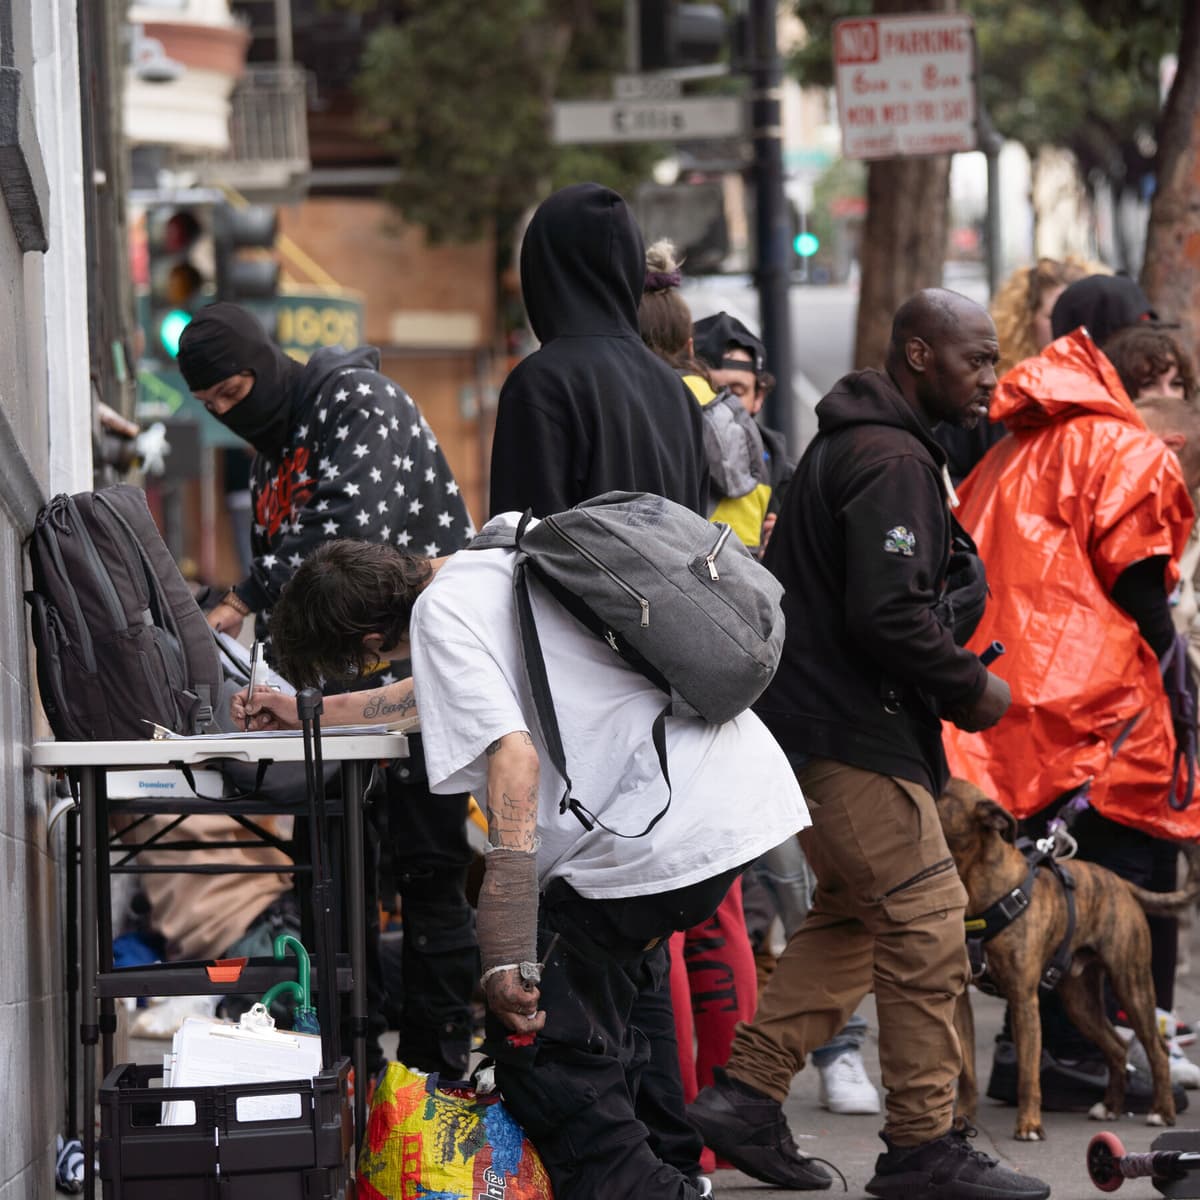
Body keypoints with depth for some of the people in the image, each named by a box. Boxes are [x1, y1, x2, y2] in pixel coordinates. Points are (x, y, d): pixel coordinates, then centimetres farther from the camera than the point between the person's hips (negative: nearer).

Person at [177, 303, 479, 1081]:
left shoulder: (358, 400, -11)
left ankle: (438, 1065, -2)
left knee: (427, 866, -7)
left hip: (426, 659, -9)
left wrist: (240, 605, -25)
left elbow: (349, 526, -26)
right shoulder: (272, 450, 16)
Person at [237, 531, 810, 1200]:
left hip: (668, 833, -10)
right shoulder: (497, 563, 19)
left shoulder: (441, 609, -8)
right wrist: (306, 713, 46)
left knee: (541, 1039, -2)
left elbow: (514, 756, -21)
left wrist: (508, 959, -25)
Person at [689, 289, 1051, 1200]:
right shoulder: (891, 461, -17)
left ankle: (746, 1095, 16)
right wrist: (972, 689, -12)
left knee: (853, 916, 18)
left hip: (820, 719, 11)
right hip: (853, 733, -11)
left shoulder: (851, 443, 17)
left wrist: (954, 678, 16)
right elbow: (888, 617, -26)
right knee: (927, 922, -5)